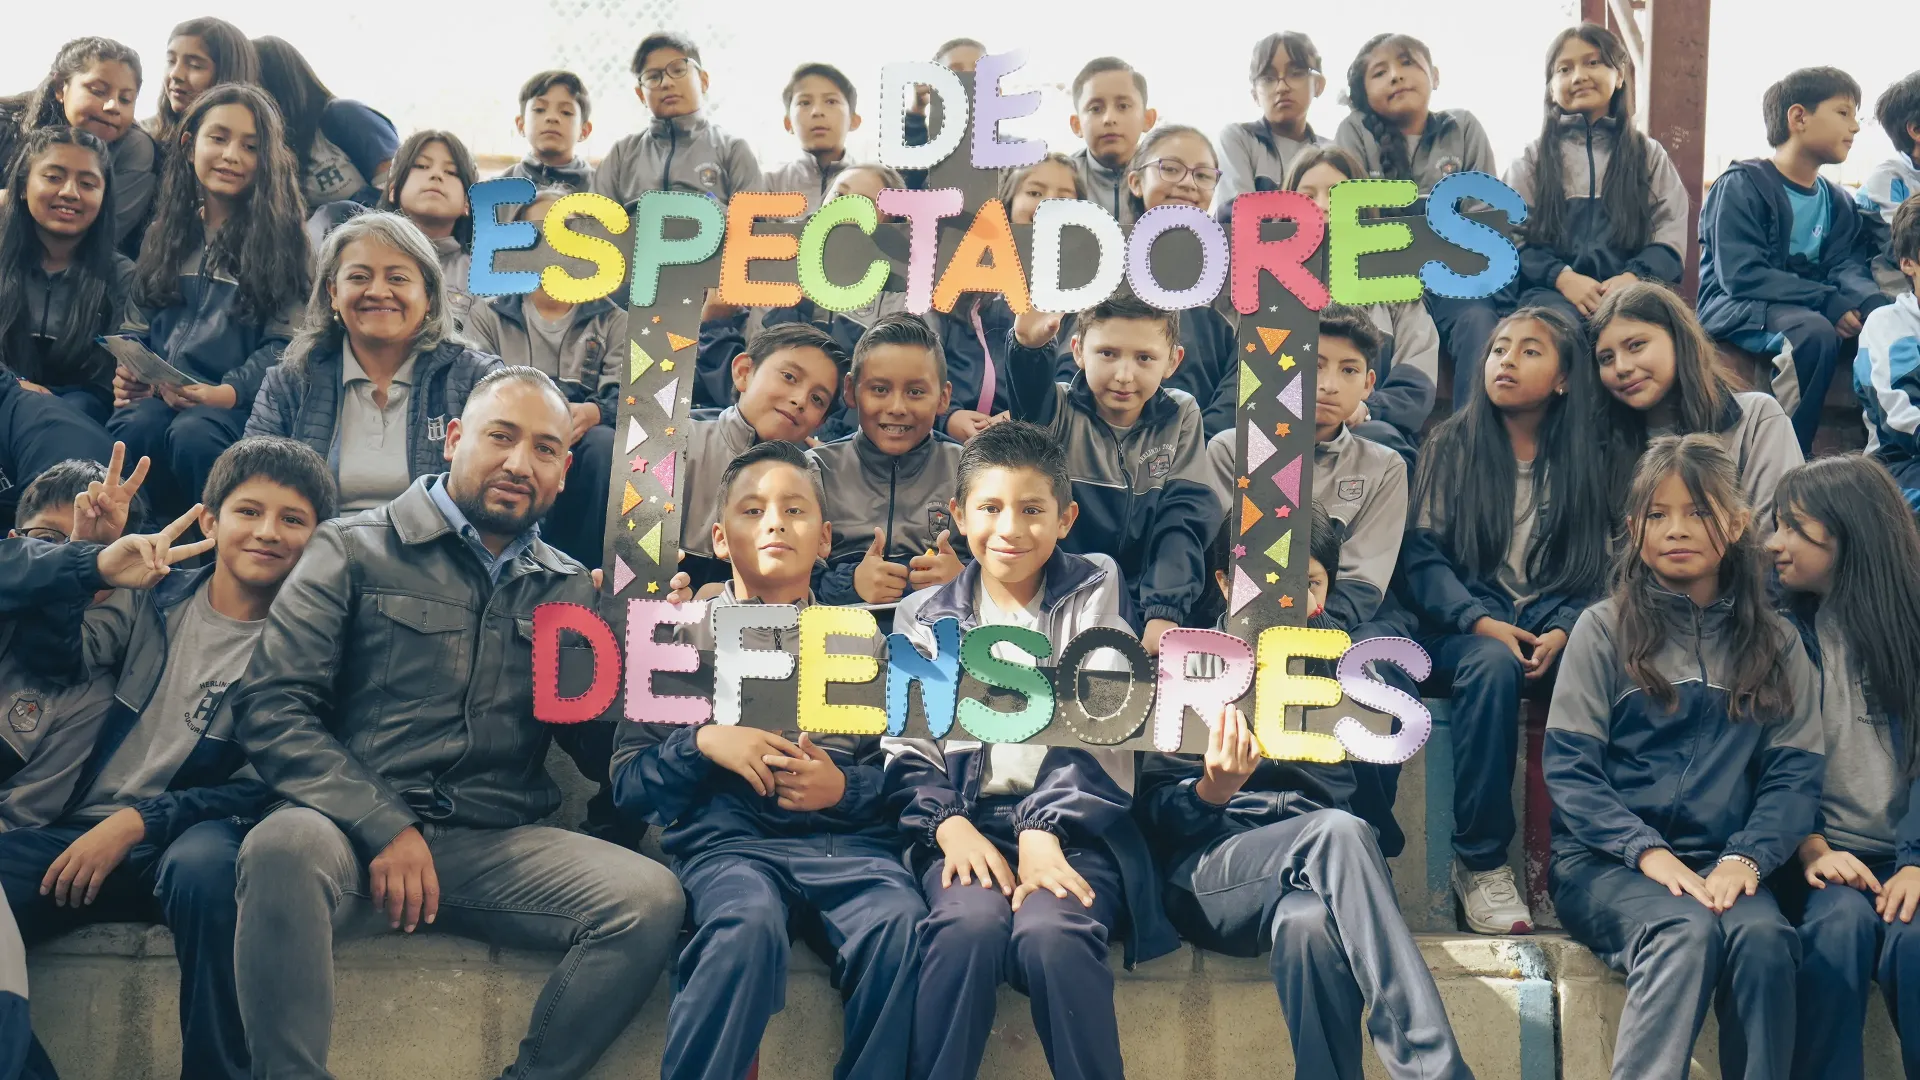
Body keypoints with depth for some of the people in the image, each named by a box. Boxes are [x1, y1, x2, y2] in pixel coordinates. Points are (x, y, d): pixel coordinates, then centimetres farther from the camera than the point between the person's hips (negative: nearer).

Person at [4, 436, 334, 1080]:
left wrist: (140, 822, -13)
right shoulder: (153, 597, 12)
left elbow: (268, 787, -3)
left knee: (204, 863, -38)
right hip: (82, 834, 3)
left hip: (190, 840, -3)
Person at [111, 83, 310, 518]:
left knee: (192, 434, -37)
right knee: (135, 428, -33)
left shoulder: (280, 238, 8)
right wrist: (127, 375, -2)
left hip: (238, 402, -3)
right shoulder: (165, 234, 22)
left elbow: (283, 342, -1)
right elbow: (137, 325, 21)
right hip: (159, 394, 3)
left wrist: (227, 393, -18)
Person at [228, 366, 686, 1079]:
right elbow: (272, 707, -2)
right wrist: (382, 828, -14)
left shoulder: (570, 591, 18)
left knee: (650, 898, -23)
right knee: (287, 845, -37)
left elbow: (603, 754, 14)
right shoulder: (356, 550, 8)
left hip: (497, 846, 3)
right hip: (357, 829, -3)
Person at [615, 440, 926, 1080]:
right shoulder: (683, 634, 15)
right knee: (748, 922, -36)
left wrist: (846, 788, -6)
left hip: (848, 838, 1)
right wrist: (703, 743, -7)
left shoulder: (861, 640, 18)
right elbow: (628, 781, 11)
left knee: (901, 924, -32)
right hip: (729, 835, -1)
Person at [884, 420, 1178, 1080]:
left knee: (1052, 931, -33)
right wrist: (948, 825, -13)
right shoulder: (924, 617, 15)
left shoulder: (1094, 591, 11)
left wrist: (1042, 830, -15)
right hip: (967, 821, 1)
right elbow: (906, 746, 8)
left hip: (1074, 824, -1)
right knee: (969, 922, -32)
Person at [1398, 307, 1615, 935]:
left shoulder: (1587, 456, 12)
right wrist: (1482, 623, -18)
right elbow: (1420, 555, -1)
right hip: (1463, 628, -1)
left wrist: (1563, 632, -14)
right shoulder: (1453, 445, 8)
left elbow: (1600, 568, 6)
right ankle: (1480, 862, -28)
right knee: (1492, 665, -36)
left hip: (1554, 629, 1)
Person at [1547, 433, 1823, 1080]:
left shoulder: (1775, 645, 15)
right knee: (1686, 929, -33)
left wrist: (1745, 858, -12)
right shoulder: (1605, 629, 8)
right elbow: (1567, 764, 0)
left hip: (1723, 864, 2)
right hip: (1606, 860, -2)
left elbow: (1794, 774, 7)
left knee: (1763, 936, -31)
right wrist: (1647, 852, -14)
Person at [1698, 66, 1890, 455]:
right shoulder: (1742, 186, -8)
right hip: (1735, 308, -6)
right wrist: (1828, 303, -25)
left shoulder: (1838, 203, 15)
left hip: (1814, 311, 7)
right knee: (1813, 330, -36)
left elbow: (1848, 266, 1)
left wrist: (1876, 304, -23)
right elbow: (1741, 275, -19)